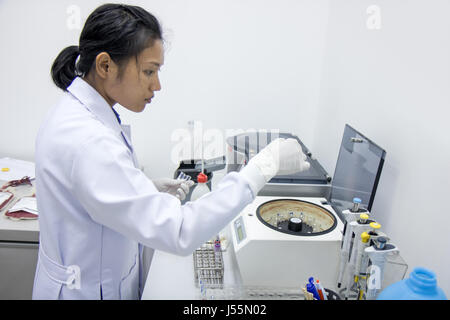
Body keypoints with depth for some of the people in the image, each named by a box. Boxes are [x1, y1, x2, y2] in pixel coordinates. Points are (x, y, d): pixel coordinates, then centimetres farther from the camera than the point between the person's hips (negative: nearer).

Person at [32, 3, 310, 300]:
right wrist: (264, 165, -34)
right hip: (88, 290, -8)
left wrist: (149, 190, -4)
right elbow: (178, 233, -36)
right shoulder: (85, 140, -33)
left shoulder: (78, 112, -2)